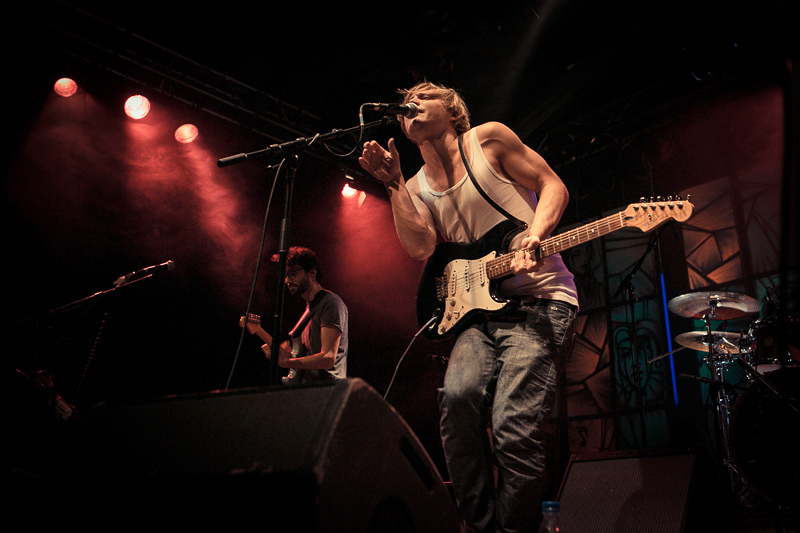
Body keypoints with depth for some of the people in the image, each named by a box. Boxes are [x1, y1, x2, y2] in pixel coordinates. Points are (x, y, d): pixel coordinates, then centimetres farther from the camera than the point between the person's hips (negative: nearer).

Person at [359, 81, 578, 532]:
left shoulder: (487, 139, 4)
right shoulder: (417, 186, 15)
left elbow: (552, 186, 2)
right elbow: (422, 248, -1)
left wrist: (534, 236, -17)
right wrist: (393, 183, -4)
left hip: (539, 296, -4)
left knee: (513, 424, -22)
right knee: (459, 398, -24)